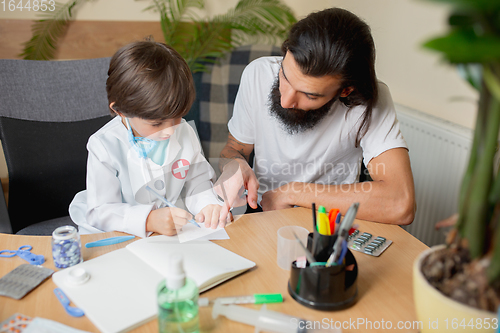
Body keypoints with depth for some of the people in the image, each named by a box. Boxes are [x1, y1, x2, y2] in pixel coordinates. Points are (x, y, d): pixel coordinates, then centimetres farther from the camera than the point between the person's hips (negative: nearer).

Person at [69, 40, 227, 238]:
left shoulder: (184, 133, -4)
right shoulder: (105, 146, -16)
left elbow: (197, 182, 3)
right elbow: (101, 212, -17)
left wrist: (208, 204, -19)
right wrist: (148, 220, -33)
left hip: (176, 230, 3)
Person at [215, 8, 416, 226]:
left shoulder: (369, 101, -22)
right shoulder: (258, 74, -12)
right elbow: (234, 148, 2)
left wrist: (292, 192, -25)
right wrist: (234, 165, -23)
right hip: (261, 217, 3)